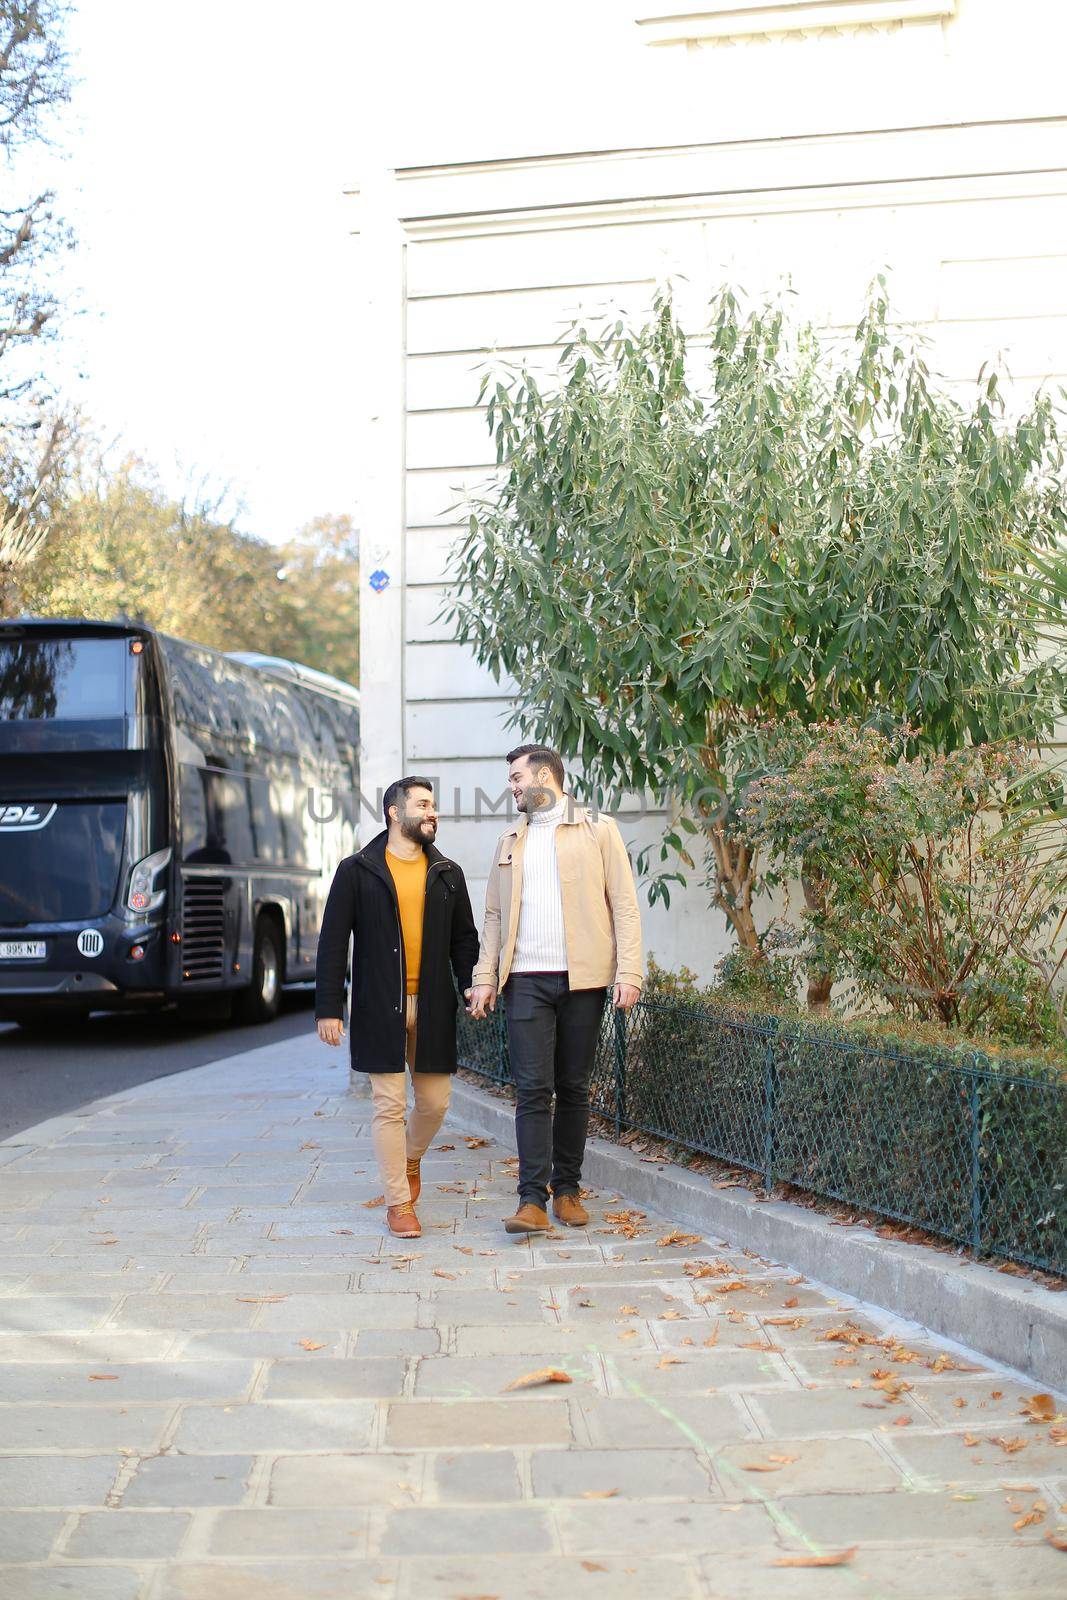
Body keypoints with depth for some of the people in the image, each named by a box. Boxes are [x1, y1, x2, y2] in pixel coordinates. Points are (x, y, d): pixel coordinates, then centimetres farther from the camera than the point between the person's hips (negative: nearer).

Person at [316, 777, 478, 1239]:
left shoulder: (447, 874, 11)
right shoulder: (357, 871, 0)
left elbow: (464, 938, 14)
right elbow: (333, 942, -1)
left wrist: (472, 986, -2)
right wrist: (329, 1008, -7)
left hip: (433, 1007, 3)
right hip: (379, 1008, -3)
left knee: (435, 1102, 7)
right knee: (389, 1105, -1)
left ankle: (410, 1157, 37)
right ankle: (399, 1201, 10)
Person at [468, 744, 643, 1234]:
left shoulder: (598, 831, 5)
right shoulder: (509, 842, 17)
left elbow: (624, 906, 0)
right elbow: (494, 915, 16)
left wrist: (628, 973, -9)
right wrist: (484, 977, 5)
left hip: (582, 978, -2)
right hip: (525, 980, 2)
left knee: (573, 1088, 6)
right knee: (533, 1088, -6)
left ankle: (567, 1190, 16)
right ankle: (533, 1199, -7)